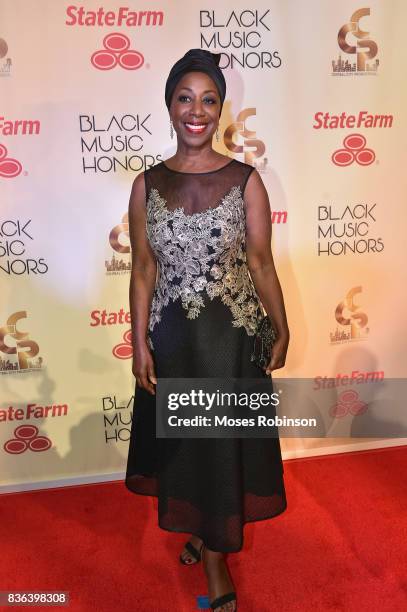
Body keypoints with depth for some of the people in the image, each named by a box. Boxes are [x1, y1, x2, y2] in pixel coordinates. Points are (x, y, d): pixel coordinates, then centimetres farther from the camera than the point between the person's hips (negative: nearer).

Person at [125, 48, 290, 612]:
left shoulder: (245, 180, -6)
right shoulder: (147, 184, -1)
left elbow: (261, 261, -2)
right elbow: (143, 268, 0)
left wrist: (282, 331, 2)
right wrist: (140, 343, -3)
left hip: (231, 333, -2)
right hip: (171, 335, 2)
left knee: (223, 444, 9)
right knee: (181, 440, 16)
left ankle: (216, 557, 32)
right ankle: (199, 529, 45)